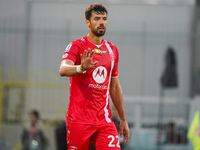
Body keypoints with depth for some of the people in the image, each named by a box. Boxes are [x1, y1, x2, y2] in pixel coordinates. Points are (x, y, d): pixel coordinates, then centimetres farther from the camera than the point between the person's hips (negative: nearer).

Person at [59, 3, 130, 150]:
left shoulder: (112, 50, 14)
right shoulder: (76, 46, -3)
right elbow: (63, 70, -23)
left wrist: (123, 119, 19)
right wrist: (81, 68, -45)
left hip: (105, 121, 4)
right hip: (79, 120, -4)